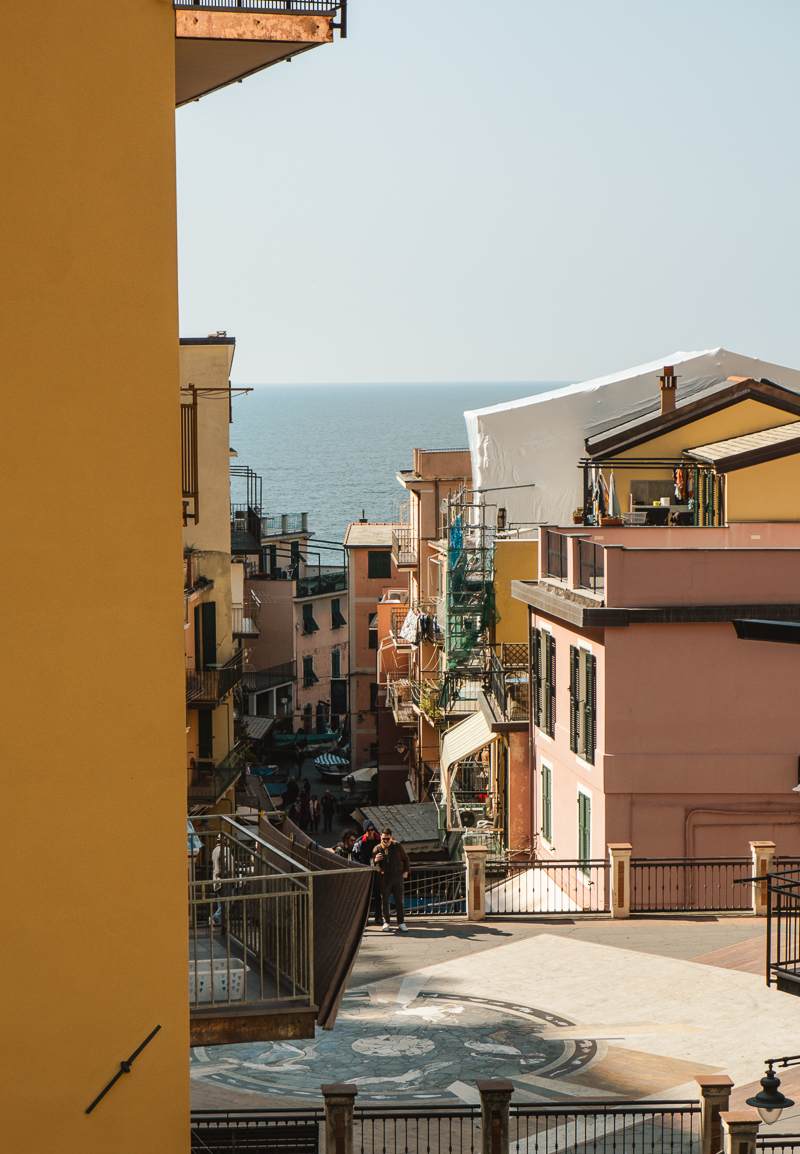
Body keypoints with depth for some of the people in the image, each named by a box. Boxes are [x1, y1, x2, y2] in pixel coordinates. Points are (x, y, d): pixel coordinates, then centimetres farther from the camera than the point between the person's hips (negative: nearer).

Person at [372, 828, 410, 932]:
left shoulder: (397, 846, 3)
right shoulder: (377, 849, -2)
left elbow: (405, 859, 17)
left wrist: (406, 871, 10)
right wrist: (375, 860, -27)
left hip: (397, 877, 1)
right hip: (385, 879, -1)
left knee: (399, 901, 3)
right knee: (385, 901, 2)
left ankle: (401, 922, 10)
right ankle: (386, 923, 13)